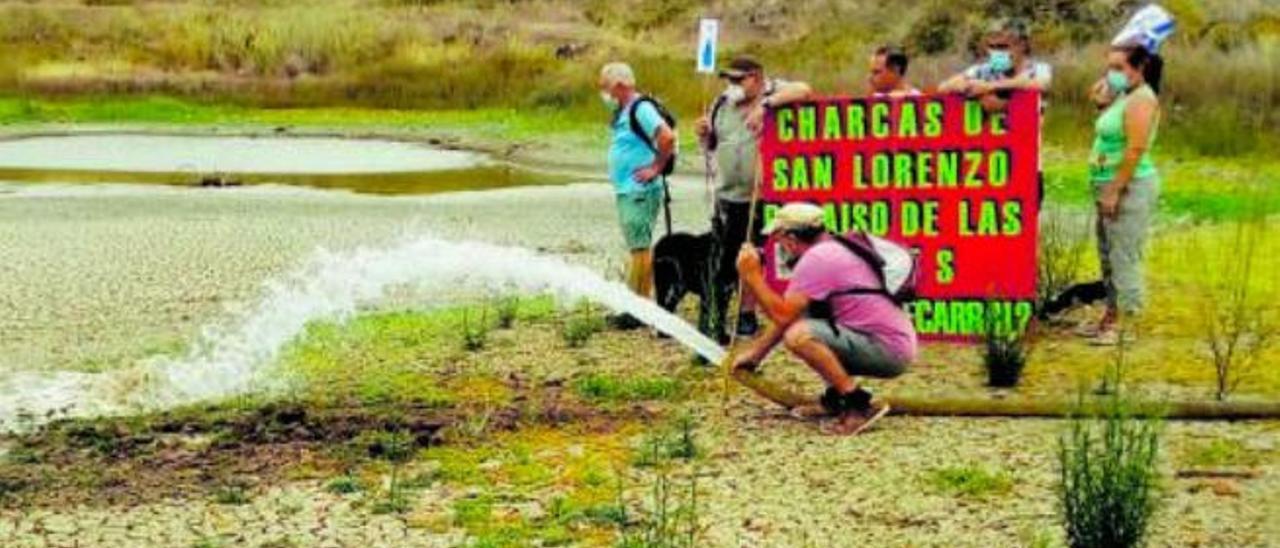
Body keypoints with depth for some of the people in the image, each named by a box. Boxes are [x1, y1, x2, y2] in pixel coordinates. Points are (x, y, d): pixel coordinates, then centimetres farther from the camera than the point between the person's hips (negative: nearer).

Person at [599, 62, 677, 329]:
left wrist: (656, 168, -18)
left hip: (640, 191, -10)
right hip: (626, 190, 10)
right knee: (636, 249, 13)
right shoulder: (622, 112, 16)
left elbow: (667, 137, -26)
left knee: (640, 249, -8)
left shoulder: (641, 108, -14)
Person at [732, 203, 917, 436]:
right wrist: (756, 352, 22)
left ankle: (859, 405, -19)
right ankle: (835, 397, 16)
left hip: (888, 350, -10)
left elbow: (783, 316, -19)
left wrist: (752, 276, -9)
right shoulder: (831, 248, 16)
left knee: (799, 336, -26)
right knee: (801, 314, 19)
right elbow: (788, 314, 21)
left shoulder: (816, 259, -15)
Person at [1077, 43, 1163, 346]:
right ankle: (1111, 317, 24)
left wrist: (1115, 190, -22)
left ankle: (1124, 324, -5)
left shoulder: (1141, 99, -14)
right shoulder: (1123, 97, 15)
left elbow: (1135, 149, -21)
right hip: (1112, 186, 10)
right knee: (1109, 256, 15)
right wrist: (1104, 104, 9)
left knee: (1124, 257, -8)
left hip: (1130, 187, -10)